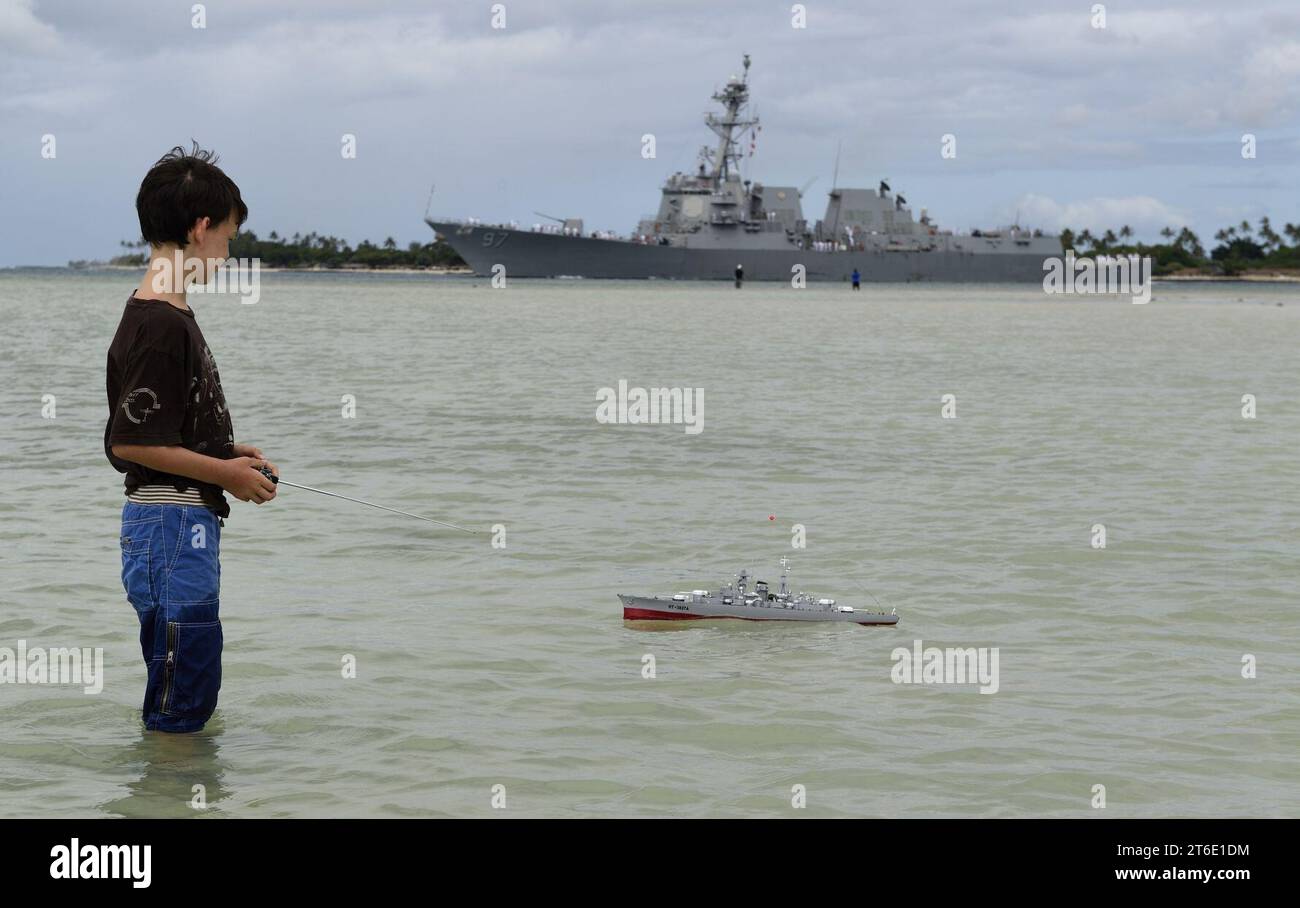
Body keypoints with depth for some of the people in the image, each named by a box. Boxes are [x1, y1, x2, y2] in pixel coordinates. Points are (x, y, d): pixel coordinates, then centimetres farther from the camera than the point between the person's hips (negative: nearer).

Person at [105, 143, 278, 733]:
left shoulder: (170, 315, 12)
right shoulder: (160, 324, -19)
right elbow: (129, 443, -21)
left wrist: (228, 454, 12)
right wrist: (225, 472, -13)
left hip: (187, 524, 11)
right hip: (171, 525, -11)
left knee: (193, 696, 19)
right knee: (179, 706, -3)